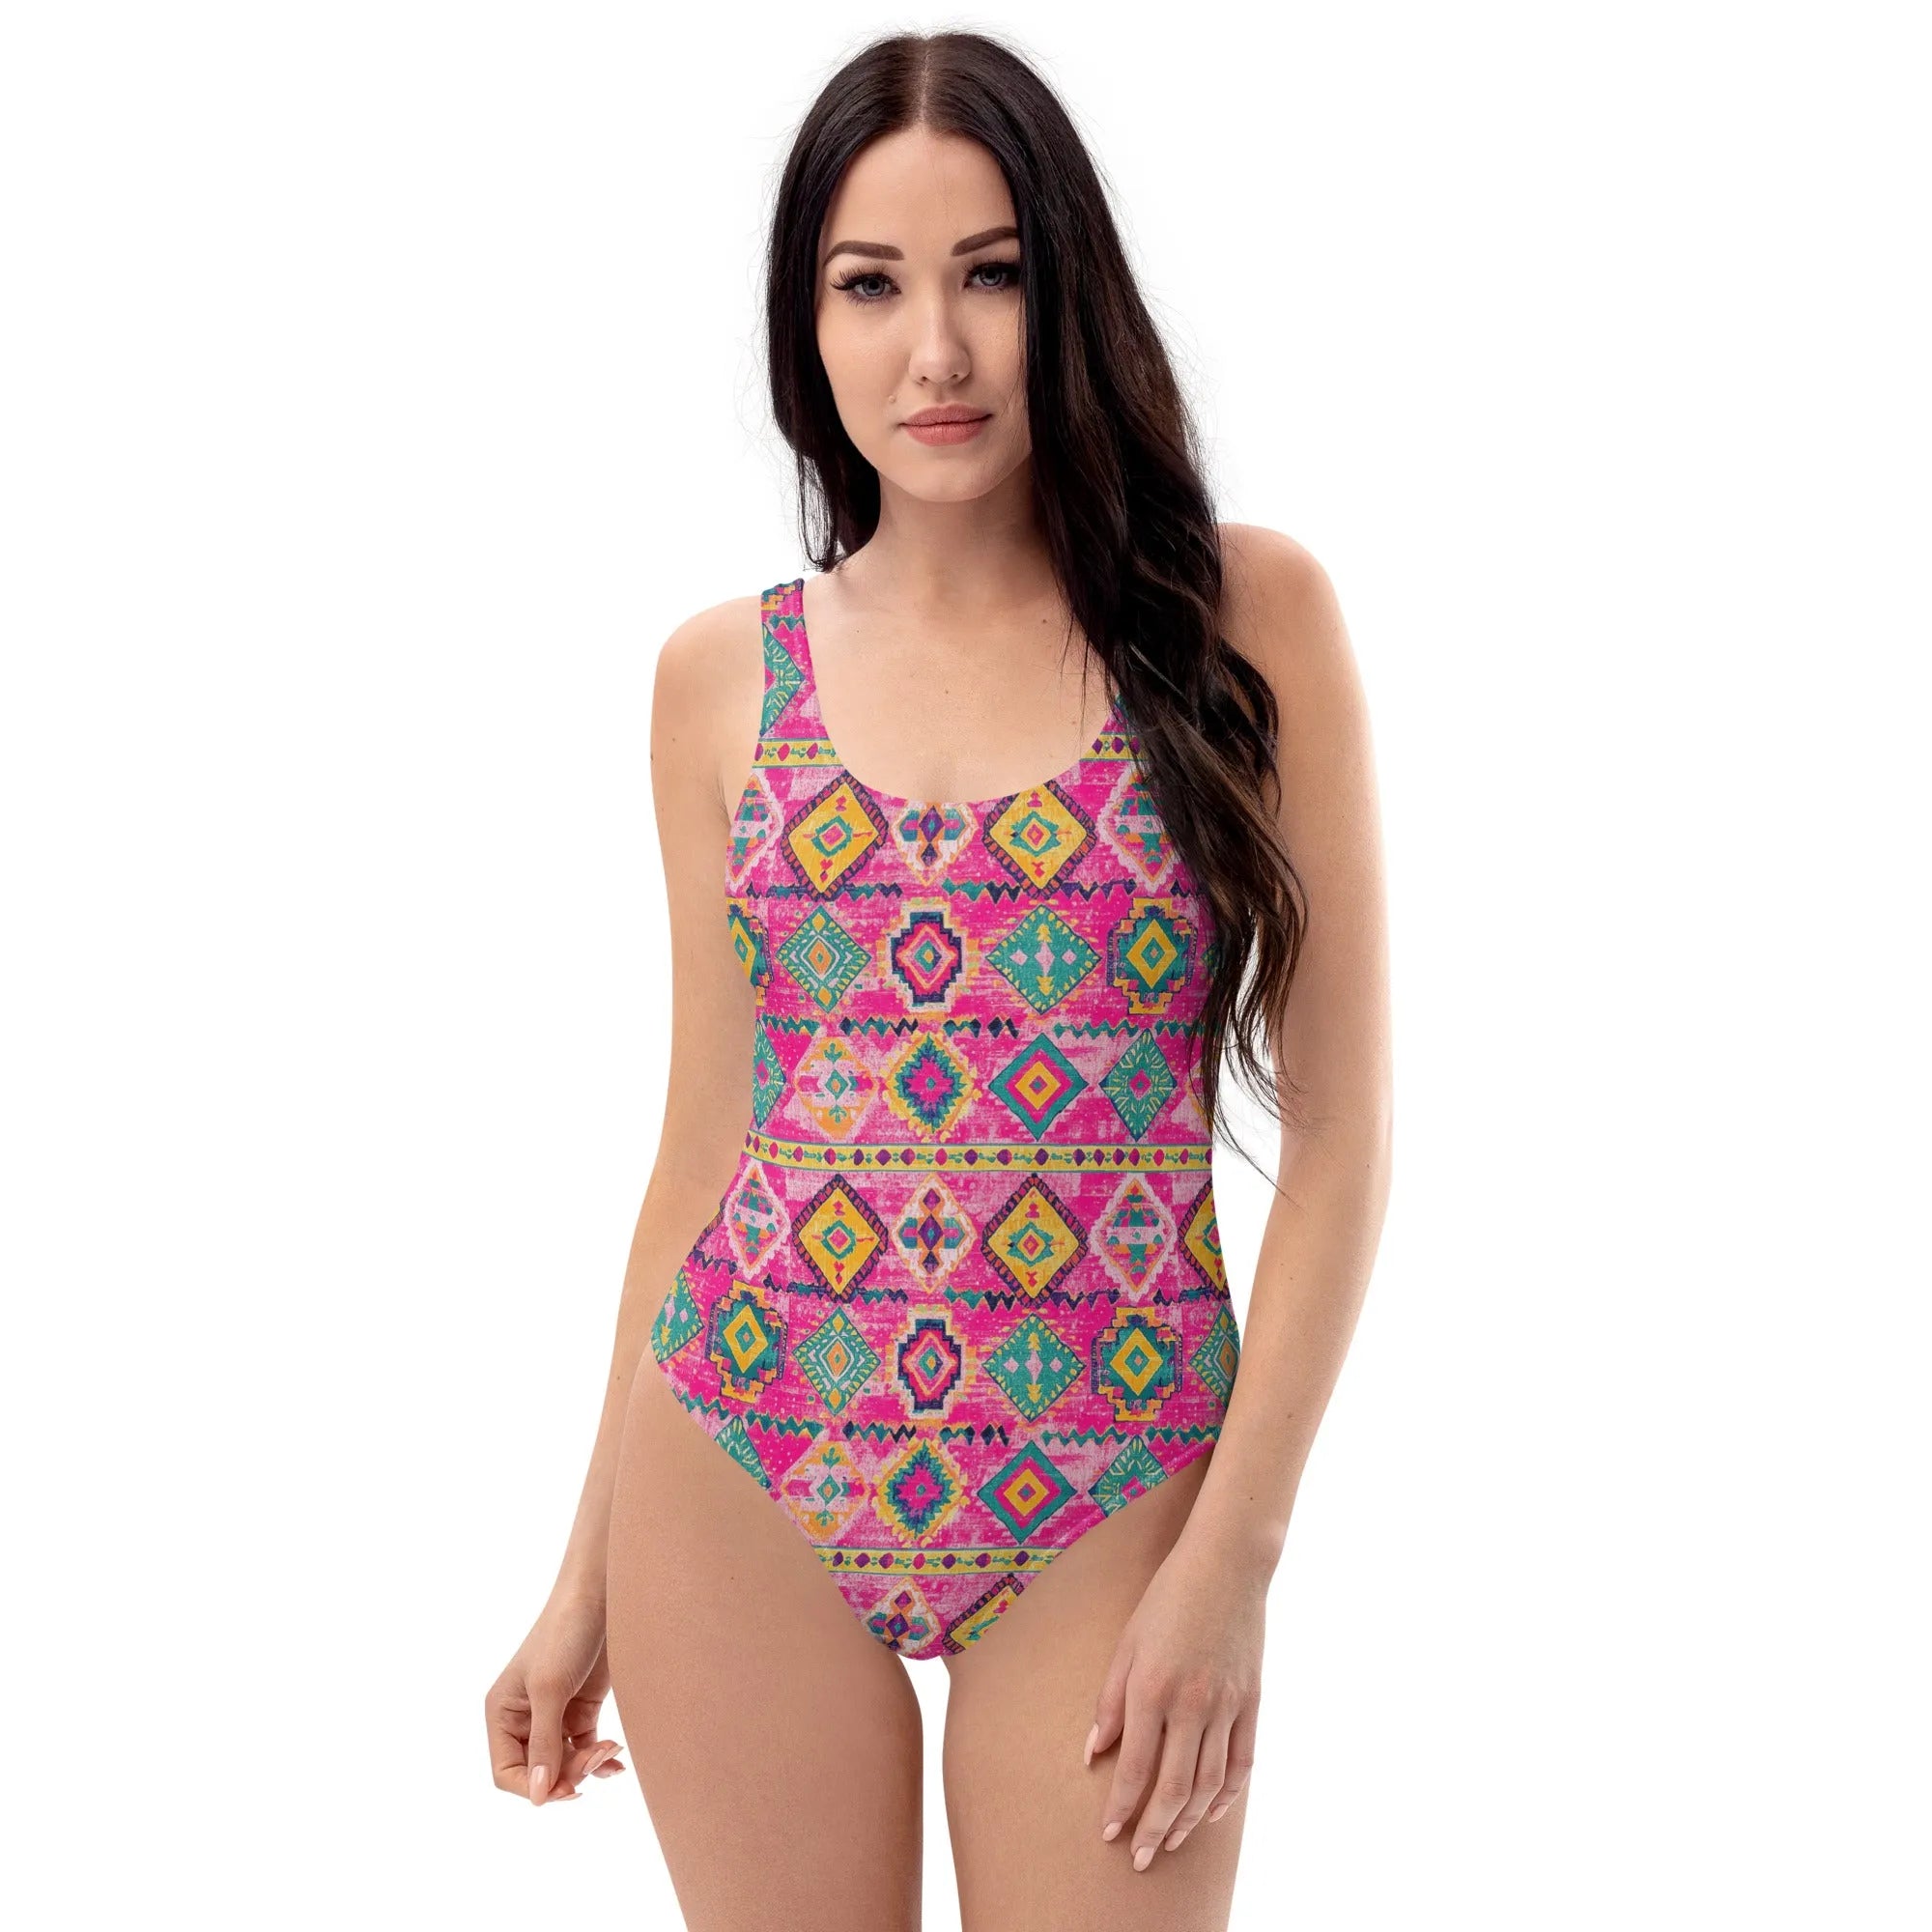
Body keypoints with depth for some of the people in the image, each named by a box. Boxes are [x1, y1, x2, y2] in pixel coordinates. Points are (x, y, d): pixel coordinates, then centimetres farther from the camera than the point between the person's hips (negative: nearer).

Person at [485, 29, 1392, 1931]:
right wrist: (586, 1582, 11)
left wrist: (1232, 1555, -10)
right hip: (742, 1484, 2)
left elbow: (1338, 1129, -3)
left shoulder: (1246, 613, -2)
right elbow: (702, 1148, 10)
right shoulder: (724, 677, 5)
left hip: (1118, 1498, -1)